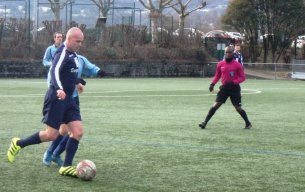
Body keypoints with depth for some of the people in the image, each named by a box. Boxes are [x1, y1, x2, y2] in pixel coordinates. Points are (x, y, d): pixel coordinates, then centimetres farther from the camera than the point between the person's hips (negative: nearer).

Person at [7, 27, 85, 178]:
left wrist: (76, 82, 47)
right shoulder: (62, 53, -16)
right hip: (57, 97, -9)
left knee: (78, 131, -3)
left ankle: (66, 167, 3)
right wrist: (59, 89, -48)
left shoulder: (72, 54, 13)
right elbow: (55, 71, -32)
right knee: (51, 135, -7)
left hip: (68, 98, 9)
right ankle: (18, 144, 13)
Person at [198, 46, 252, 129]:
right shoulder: (220, 64, 3)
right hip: (224, 87, 2)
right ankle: (205, 122, -7)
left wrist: (233, 82, -19)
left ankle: (248, 123, 21)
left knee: (238, 108, 2)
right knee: (216, 105, -7)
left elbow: (242, 77, -4)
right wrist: (212, 83, -1)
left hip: (234, 88, -2)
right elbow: (217, 76, 15)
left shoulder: (237, 65, -7)